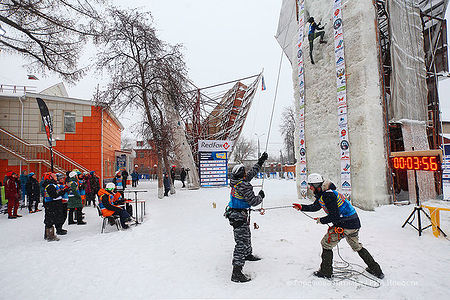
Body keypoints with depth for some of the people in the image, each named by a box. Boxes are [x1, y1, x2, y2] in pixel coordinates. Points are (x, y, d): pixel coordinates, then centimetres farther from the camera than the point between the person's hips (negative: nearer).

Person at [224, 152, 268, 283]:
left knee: (246, 236, 29)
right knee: (242, 242, -9)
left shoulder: (235, 181, 4)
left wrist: (260, 161, 22)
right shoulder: (244, 186, -24)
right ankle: (236, 272, -9)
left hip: (234, 213, 10)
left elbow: (251, 173, 17)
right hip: (239, 216, -10)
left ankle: (248, 254, 52)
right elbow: (253, 202, -21)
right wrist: (261, 196, 0)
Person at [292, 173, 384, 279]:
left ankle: (325, 272, 11)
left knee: (326, 244, 2)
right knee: (357, 246, 27)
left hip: (345, 225, -10)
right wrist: (302, 207, 9)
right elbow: (315, 207, 21)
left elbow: (334, 216, -24)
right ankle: (376, 270, 36)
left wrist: (321, 221, -10)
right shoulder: (323, 193, 9)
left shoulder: (328, 195, -22)